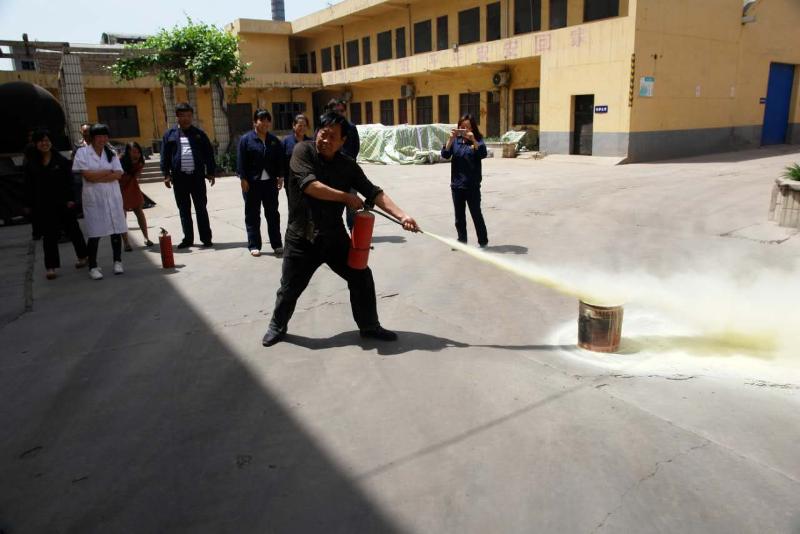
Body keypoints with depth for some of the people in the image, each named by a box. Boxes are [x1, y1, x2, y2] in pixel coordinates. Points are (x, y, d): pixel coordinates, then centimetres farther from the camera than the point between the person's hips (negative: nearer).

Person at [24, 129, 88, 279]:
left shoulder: (61, 161, -2)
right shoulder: (31, 164, 4)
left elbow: (69, 181, -4)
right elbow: (29, 186, 5)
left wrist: (70, 199, -12)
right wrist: (30, 205, 3)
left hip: (62, 203, -2)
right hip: (43, 205, 2)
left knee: (72, 230, 10)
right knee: (48, 235, 4)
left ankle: (82, 256, 27)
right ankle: (51, 266, 8)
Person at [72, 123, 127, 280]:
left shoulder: (111, 153, 7)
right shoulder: (82, 152, -1)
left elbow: (118, 174, -4)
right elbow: (87, 175, -12)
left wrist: (97, 177, -11)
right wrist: (108, 171, -6)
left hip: (113, 197, 3)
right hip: (93, 198, -2)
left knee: (116, 231, 6)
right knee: (94, 234, 0)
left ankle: (118, 262, 20)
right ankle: (93, 267, 9)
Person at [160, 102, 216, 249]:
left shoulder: (199, 134, 8)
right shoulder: (170, 134, 8)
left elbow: (209, 153, 7)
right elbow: (165, 155, 6)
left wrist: (211, 172, 1)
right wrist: (166, 174, -1)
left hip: (197, 176, -1)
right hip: (179, 177, 1)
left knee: (201, 208, 3)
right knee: (184, 209, 7)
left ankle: (206, 238, 9)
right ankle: (188, 238, 14)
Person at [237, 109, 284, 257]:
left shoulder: (274, 140, 10)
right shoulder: (246, 139, -3)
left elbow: (280, 160, 11)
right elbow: (241, 161, -6)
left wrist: (280, 177, 2)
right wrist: (243, 179, -11)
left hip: (270, 182, 3)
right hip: (252, 183, -3)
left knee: (273, 214, 8)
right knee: (252, 215, 3)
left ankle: (277, 244, 15)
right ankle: (254, 246, 10)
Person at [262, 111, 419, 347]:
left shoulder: (348, 165, -2)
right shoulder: (303, 151, -12)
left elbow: (374, 192, -7)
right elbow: (310, 186, -25)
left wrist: (401, 215, -20)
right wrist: (347, 198, -19)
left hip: (334, 235, 3)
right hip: (302, 237, -3)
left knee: (362, 277, 5)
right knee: (290, 288, 8)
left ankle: (369, 326, 24)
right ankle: (277, 327, 35)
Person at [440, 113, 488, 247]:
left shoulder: (478, 140, -1)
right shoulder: (455, 141, 6)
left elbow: (483, 154, -18)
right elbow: (445, 154, -7)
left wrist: (473, 139, -28)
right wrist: (451, 139, -18)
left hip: (472, 185, -3)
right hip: (456, 184, 3)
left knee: (476, 214, 2)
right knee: (459, 216, 11)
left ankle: (483, 241, 12)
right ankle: (462, 241, 22)